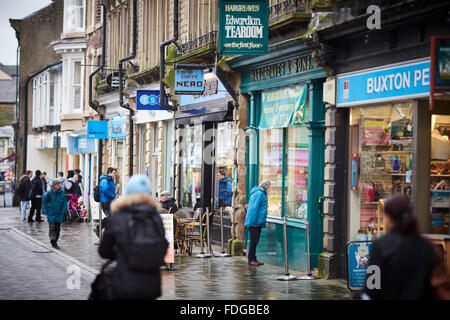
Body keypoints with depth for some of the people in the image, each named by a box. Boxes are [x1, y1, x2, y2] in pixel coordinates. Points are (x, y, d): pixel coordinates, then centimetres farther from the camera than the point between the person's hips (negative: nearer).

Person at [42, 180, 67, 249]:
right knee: (52, 227, -13)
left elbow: (65, 202, 7)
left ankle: (55, 241, 17)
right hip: (51, 213, -2)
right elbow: (44, 201, 4)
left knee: (57, 228, 7)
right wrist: (45, 211, -2)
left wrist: (63, 211, -3)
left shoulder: (62, 193, -1)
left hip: (59, 214, 3)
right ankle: (52, 238, -21)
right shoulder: (49, 193, -6)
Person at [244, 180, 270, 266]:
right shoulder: (259, 194, -14)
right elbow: (254, 208, -19)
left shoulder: (261, 194, 18)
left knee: (255, 241, 12)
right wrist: (253, 222, -21)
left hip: (258, 223, 10)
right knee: (254, 241, -6)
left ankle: (253, 259, 17)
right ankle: (251, 260, -2)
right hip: (254, 223, -10)